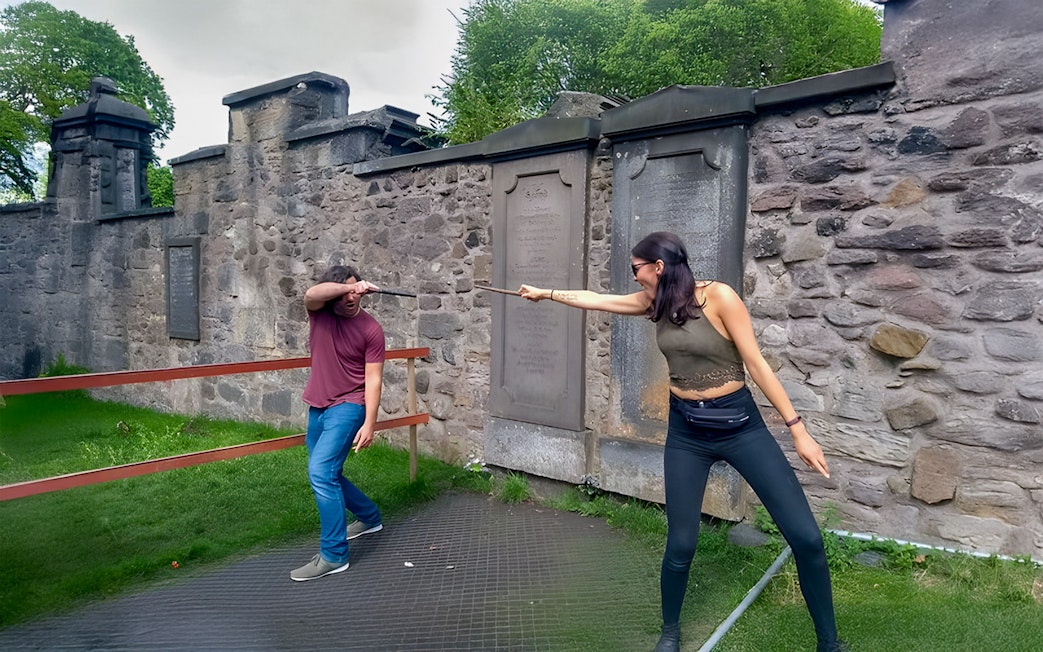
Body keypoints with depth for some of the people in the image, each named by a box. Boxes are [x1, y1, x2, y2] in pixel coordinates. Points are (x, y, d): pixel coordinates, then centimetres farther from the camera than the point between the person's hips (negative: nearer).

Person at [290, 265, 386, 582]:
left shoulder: (371, 329, -12)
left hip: (348, 407, -6)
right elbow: (311, 294, -27)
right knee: (327, 475, 16)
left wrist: (369, 423, -18)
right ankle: (370, 517, 39)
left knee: (320, 472, -19)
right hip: (318, 406, 7)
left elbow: (373, 378, -13)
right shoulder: (319, 312, -1)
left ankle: (334, 555, -10)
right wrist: (350, 287, -33)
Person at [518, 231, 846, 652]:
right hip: (685, 431, 4)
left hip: (739, 424, -3)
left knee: (805, 537, -4)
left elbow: (756, 364, -14)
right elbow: (594, 299, 13)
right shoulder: (655, 303, 2)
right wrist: (544, 293, 20)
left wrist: (797, 429, -12)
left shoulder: (718, 296, -15)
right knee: (681, 544, 4)